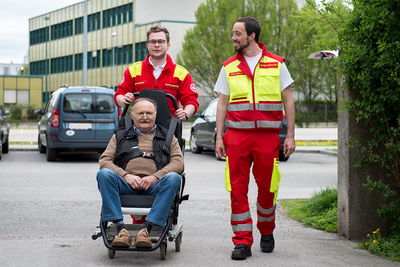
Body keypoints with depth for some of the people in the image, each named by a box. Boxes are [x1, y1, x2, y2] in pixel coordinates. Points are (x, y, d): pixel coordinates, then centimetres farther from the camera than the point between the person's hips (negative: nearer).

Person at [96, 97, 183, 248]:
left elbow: (178, 162, 8)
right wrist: (126, 175, -7)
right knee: (104, 174, -29)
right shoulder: (120, 136, 26)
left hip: (154, 187, -1)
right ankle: (121, 229, -37)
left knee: (173, 178, -33)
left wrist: (155, 177, -10)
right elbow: (104, 160, 13)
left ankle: (146, 230, -40)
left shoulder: (167, 137, 23)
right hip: (125, 185, 1)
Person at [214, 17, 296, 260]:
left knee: (267, 188, 4)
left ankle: (266, 233, 27)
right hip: (237, 135, 1)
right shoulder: (229, 67, 10)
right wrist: (219, 137, 4)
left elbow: (288, 101, 7)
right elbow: (222, 104, 12)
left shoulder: (276, 64, 5)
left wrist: (290, 136, 1)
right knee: (238, 189, -4)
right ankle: (242, 241, 1)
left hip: (267, 136, -1)